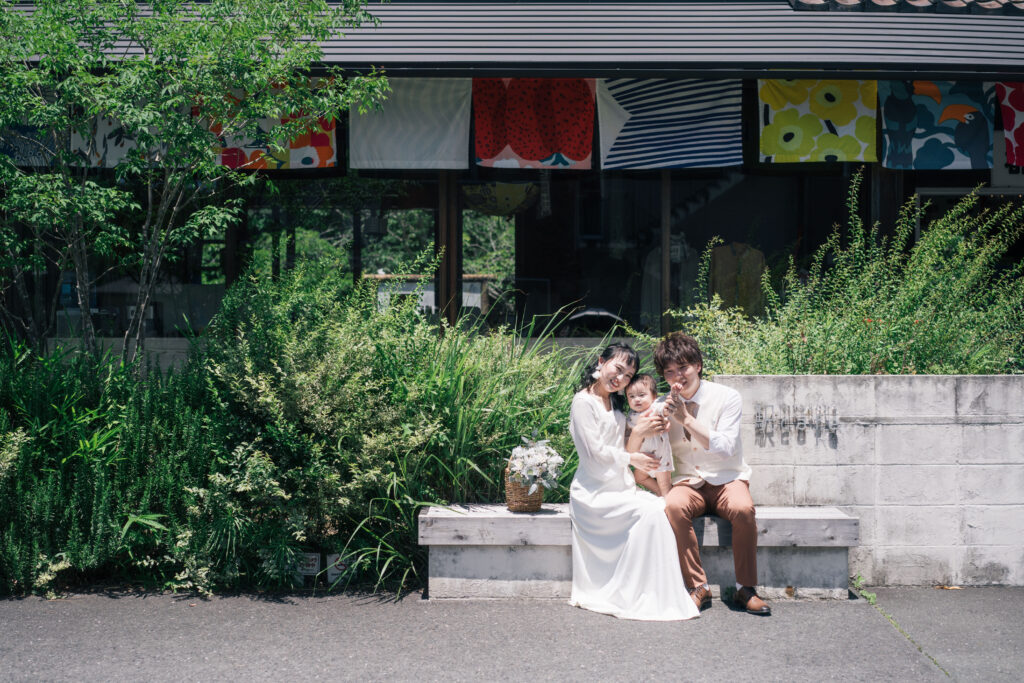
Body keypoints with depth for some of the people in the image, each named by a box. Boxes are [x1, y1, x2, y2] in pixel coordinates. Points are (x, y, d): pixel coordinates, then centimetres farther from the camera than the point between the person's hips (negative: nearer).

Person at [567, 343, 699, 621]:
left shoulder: (615, 404, 20)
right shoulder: (584, 402, -6)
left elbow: (620, 448, 16)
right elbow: (596, 451, -11)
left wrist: (639, 432, -2)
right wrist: (632, 459, -2)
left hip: (619, 487, 8)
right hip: (595, 491, -8)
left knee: (665, 508, -15)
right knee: (648, 512, -27)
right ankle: (639, 597, -21)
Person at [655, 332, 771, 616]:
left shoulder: (727, 397, -6)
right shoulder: (664, 405, 4)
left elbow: (726, 447, -17)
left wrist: (686, 418, -24)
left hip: (727, 480, -1)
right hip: (688, 483, 2)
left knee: (743, 508, -34)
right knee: (673, 506, -33)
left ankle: (746, 589, -16)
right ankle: (699, 587, -22)